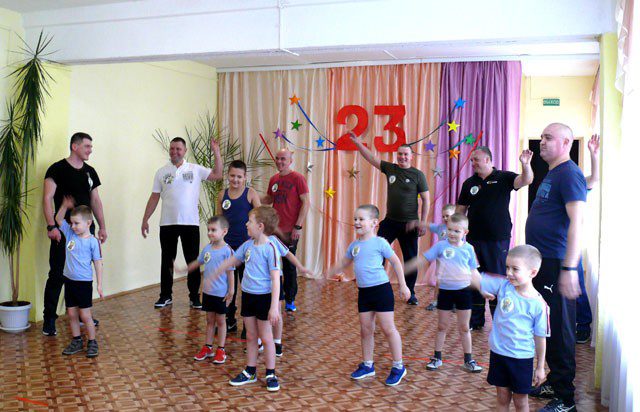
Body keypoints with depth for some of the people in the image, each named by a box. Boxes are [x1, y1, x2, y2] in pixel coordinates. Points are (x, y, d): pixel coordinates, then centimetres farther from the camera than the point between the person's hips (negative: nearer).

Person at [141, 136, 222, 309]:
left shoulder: (195, 169, 3)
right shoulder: (162, 172, 7)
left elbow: (217, 175, -6)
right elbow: (154, 198, 7)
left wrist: (216, 152, -11)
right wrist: (145, 219, 3)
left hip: (191, 223, -1)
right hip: (167, 224, 1)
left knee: (193, 261, 5)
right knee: (167, 261, 9)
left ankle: (195, 297, 15)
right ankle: (166, 296, 21)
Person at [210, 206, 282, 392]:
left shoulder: (270, 248, -18)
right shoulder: (248, 245, 2)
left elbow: (275, 279, -20)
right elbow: (231, 261, 19)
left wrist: (274, 307, -24)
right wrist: (214, 275, 25)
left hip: (263, 297, -6)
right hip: (247, 295, 6)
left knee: (266, 337, 5)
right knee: (251, 336, 16)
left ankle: (271, 374, 18)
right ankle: (250, 372, 28)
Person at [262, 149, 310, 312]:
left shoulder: (297, 178, -7)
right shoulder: (273, 179, 10)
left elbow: (306, 203, -10)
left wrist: (298, 226, -15)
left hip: (291, 231, -5)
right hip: (274, 229, 5)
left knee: (289, 265, 2)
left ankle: (290, 300, 14)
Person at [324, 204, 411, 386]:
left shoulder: (379, 243, -9)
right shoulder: (354, 245, 9)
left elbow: (396, 262, -2)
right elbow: (344, 263, 24)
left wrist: (403, 285, -1)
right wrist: (331, 272, 11)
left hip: (381, 289, -6)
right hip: (363, 291, 6)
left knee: (388, 328, -2)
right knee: (365, 329, 11)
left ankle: (398, 367, 10)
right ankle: (367, 365, 25)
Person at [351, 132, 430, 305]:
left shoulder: (418, 175, -5)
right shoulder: (390, 168, 4)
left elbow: (426, 199, -4)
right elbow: (371, 158, 5)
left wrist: (423, 222, -10)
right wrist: (358, 142, -5)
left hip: (409, 224, -2)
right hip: (390, 221, 3)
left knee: (410, 259, 6)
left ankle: (410, 293, 20)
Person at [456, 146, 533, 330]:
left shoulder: (503, 178, -2)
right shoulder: (469, 183, 8)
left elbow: (526, 180, -20)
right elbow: (460, 209, 12)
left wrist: (526, 165, -39)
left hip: (498, 239, -4)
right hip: (474, 238, 4)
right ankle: (475, 320, 21)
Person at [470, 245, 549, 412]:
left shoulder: (538, 304, -15)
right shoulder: (503, 285, -9)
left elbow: (540, 337, -7)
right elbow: (478, 281, -13)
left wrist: (540, 367, 1)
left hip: (521, 358, -3)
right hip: (498, 352, 3)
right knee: (502, 397, 17)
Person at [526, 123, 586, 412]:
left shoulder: (569, 174, -14)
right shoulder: (551, 174, 16)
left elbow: (576, 222, -22)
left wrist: (569, 268, -26)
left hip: (556, 264, -10)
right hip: (542, 261, 10)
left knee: (559, 331, -1)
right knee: (546, 326, 18)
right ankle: (554, 382, 32)